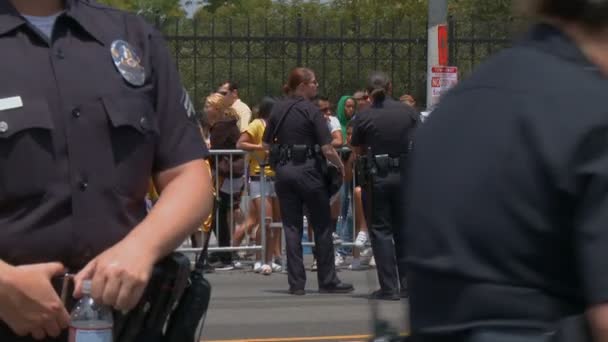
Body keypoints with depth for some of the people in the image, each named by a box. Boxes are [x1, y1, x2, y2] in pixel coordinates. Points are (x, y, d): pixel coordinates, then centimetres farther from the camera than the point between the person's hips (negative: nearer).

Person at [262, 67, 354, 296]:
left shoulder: (278, 110, 5)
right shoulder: (311, 111, -11)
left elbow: (266, 143, 11)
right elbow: (327, 149, -15)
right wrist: (341, 166, 1)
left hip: (283, 171, 5)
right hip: (308, 170, -5)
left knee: (291, 227, 8)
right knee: (322, 226, 6)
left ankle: (296, 283, 6)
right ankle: (327, 281, 10)